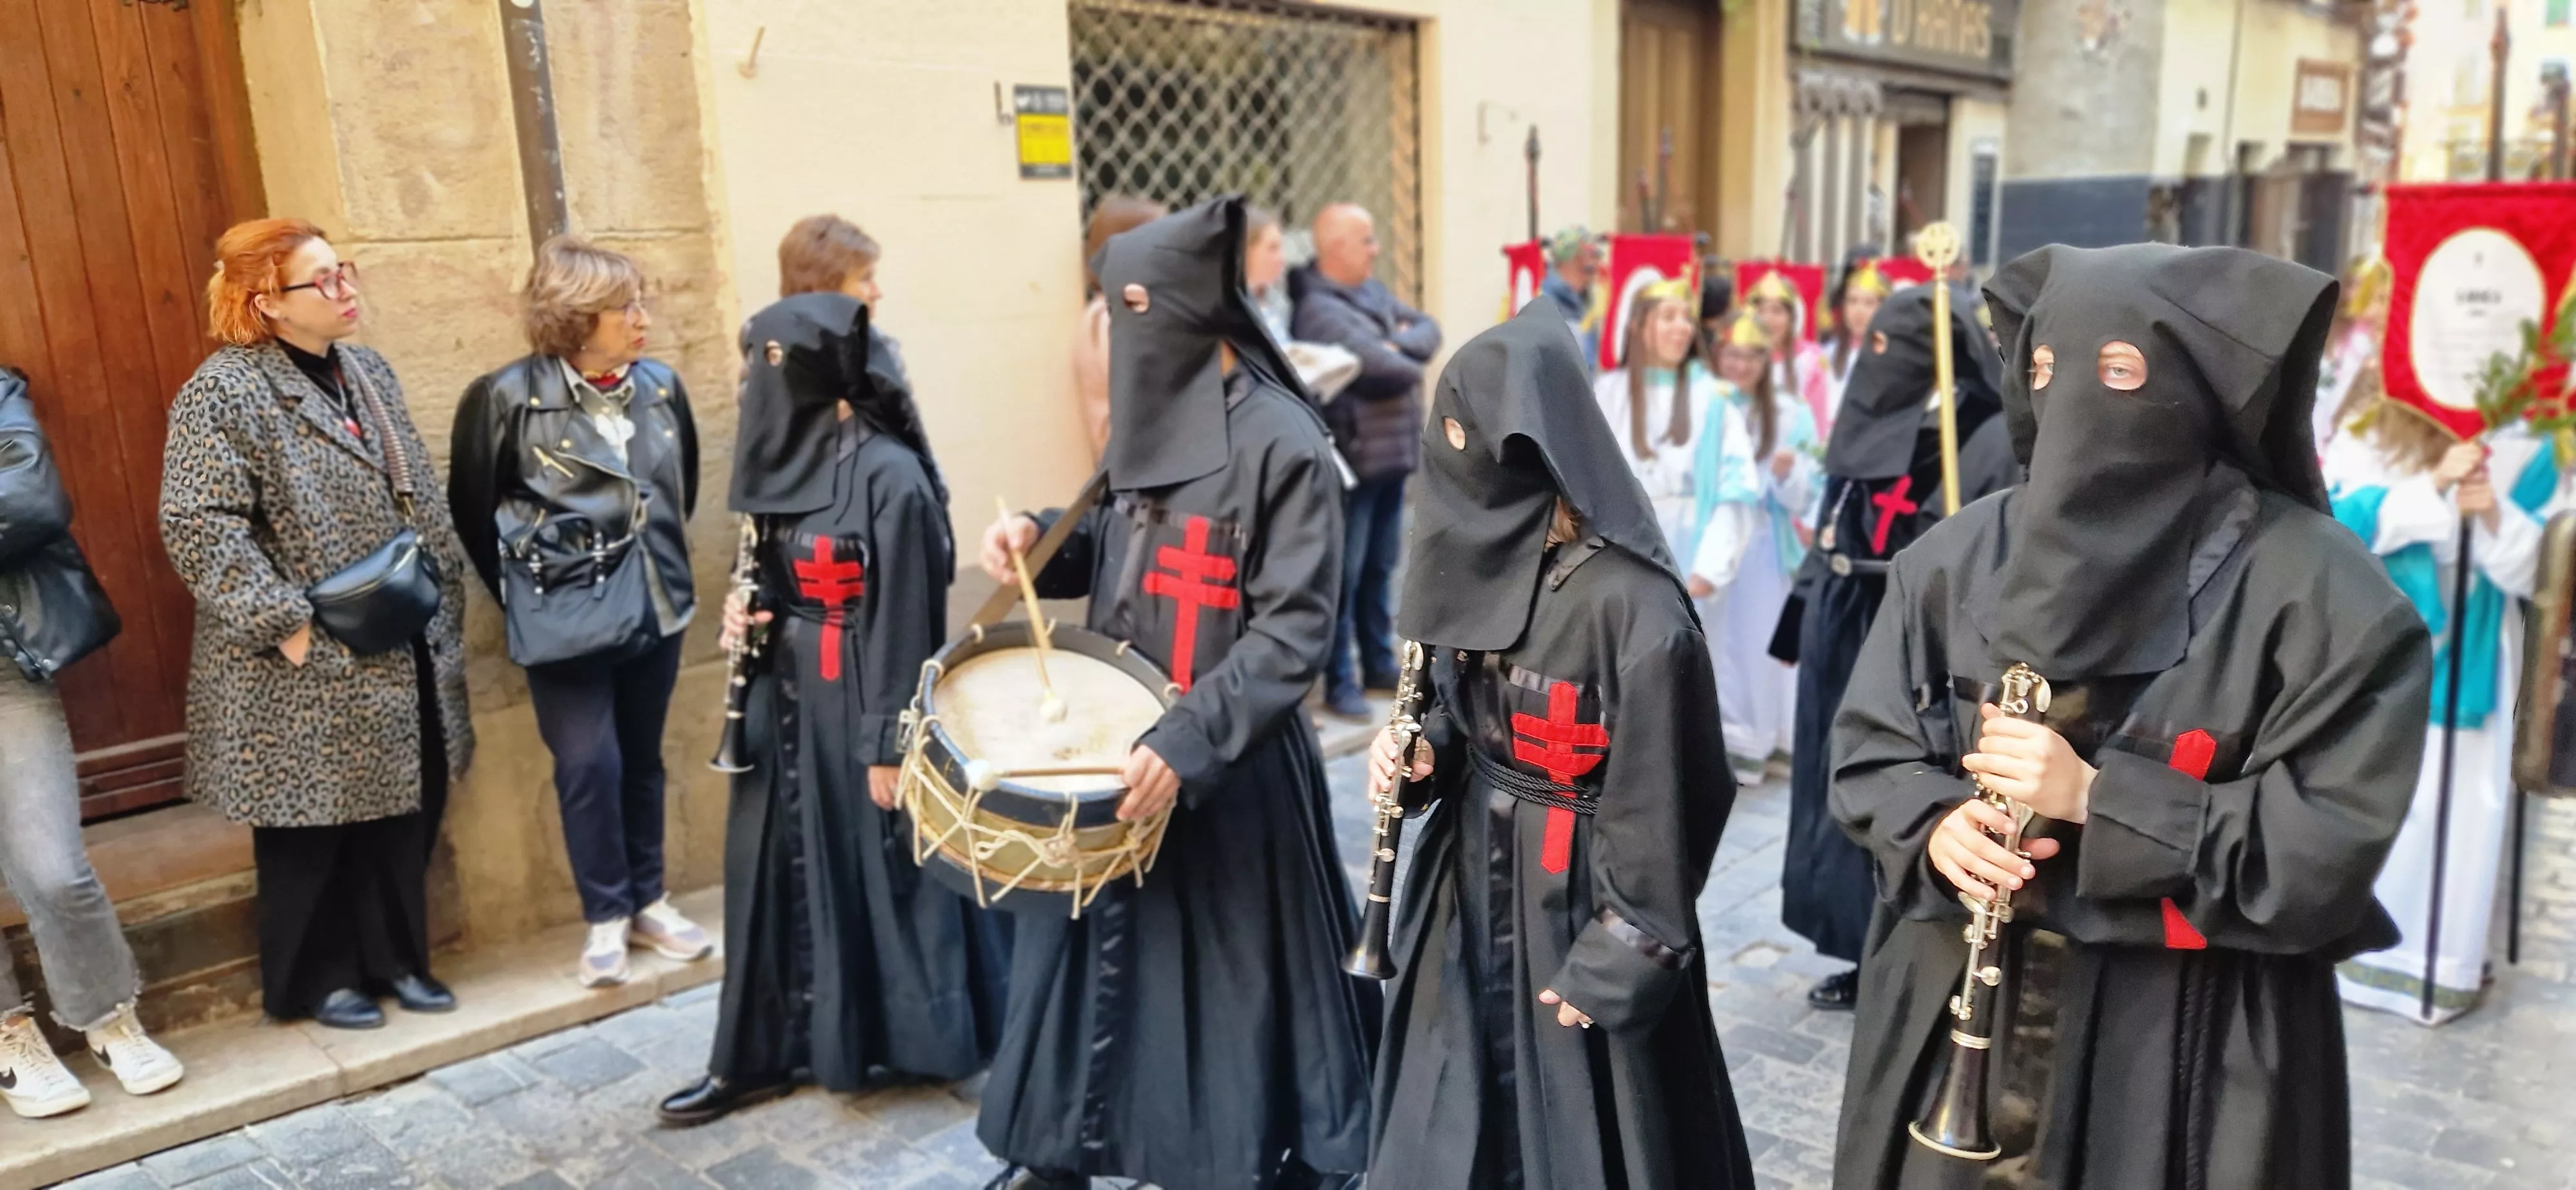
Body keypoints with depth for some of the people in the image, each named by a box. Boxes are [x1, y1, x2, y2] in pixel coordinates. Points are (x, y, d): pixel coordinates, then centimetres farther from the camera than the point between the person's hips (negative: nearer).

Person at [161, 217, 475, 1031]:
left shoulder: (368, 371, 11)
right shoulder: (223, 393, -13)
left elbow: (420, 500, 16)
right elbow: (197, 527, -19)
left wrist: (447, 595, 10)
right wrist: (285, 622, -21)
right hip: (306, 670, -7)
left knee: (405, 815, 13)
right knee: (311, 828, 8)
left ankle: (395, 958, 29)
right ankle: (315, 980, 25)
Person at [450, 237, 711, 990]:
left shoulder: (661, 385, 1)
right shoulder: (507, 397, -11)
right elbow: (473, 510, 0)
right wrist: (523, 596, 5)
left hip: (654, 605, 4)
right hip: (566, 616, -4)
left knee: (642, 759, 13)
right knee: (589, 765, -2)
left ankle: (647, 902, 27)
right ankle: (606, 917, 14)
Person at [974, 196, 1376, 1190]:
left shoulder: (1281, 444, -17)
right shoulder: (1149, 418, 7)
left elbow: (1293, 629, -20)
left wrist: (1190, 741, -28)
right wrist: (1043, 540, -1)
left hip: (1230, 765, -7)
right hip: (1119, 744, 7)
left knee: (1229, 980, 7)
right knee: (1099, 952, 17)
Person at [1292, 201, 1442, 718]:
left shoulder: (1374, 290, 13)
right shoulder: (1319, 308, -16)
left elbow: (1428, 328, 10)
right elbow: (1378, 365, -24)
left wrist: (1404, 343, -11)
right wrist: (1412, 367, -2)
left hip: (1394, 452, 9)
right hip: (1354, 458, -9)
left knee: (1380, 568, 18)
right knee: (1344, 574, -1)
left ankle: (1379, 664, 29)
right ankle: (1340, 682, 7)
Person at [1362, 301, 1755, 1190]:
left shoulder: (1627, 599, -23)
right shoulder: (1485, 557, 1)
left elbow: (1658, 794, -19)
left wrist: (1622, 958, -16)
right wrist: (1423, 753, -5)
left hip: (1578, 899, -7)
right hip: (1471, 882, 7)